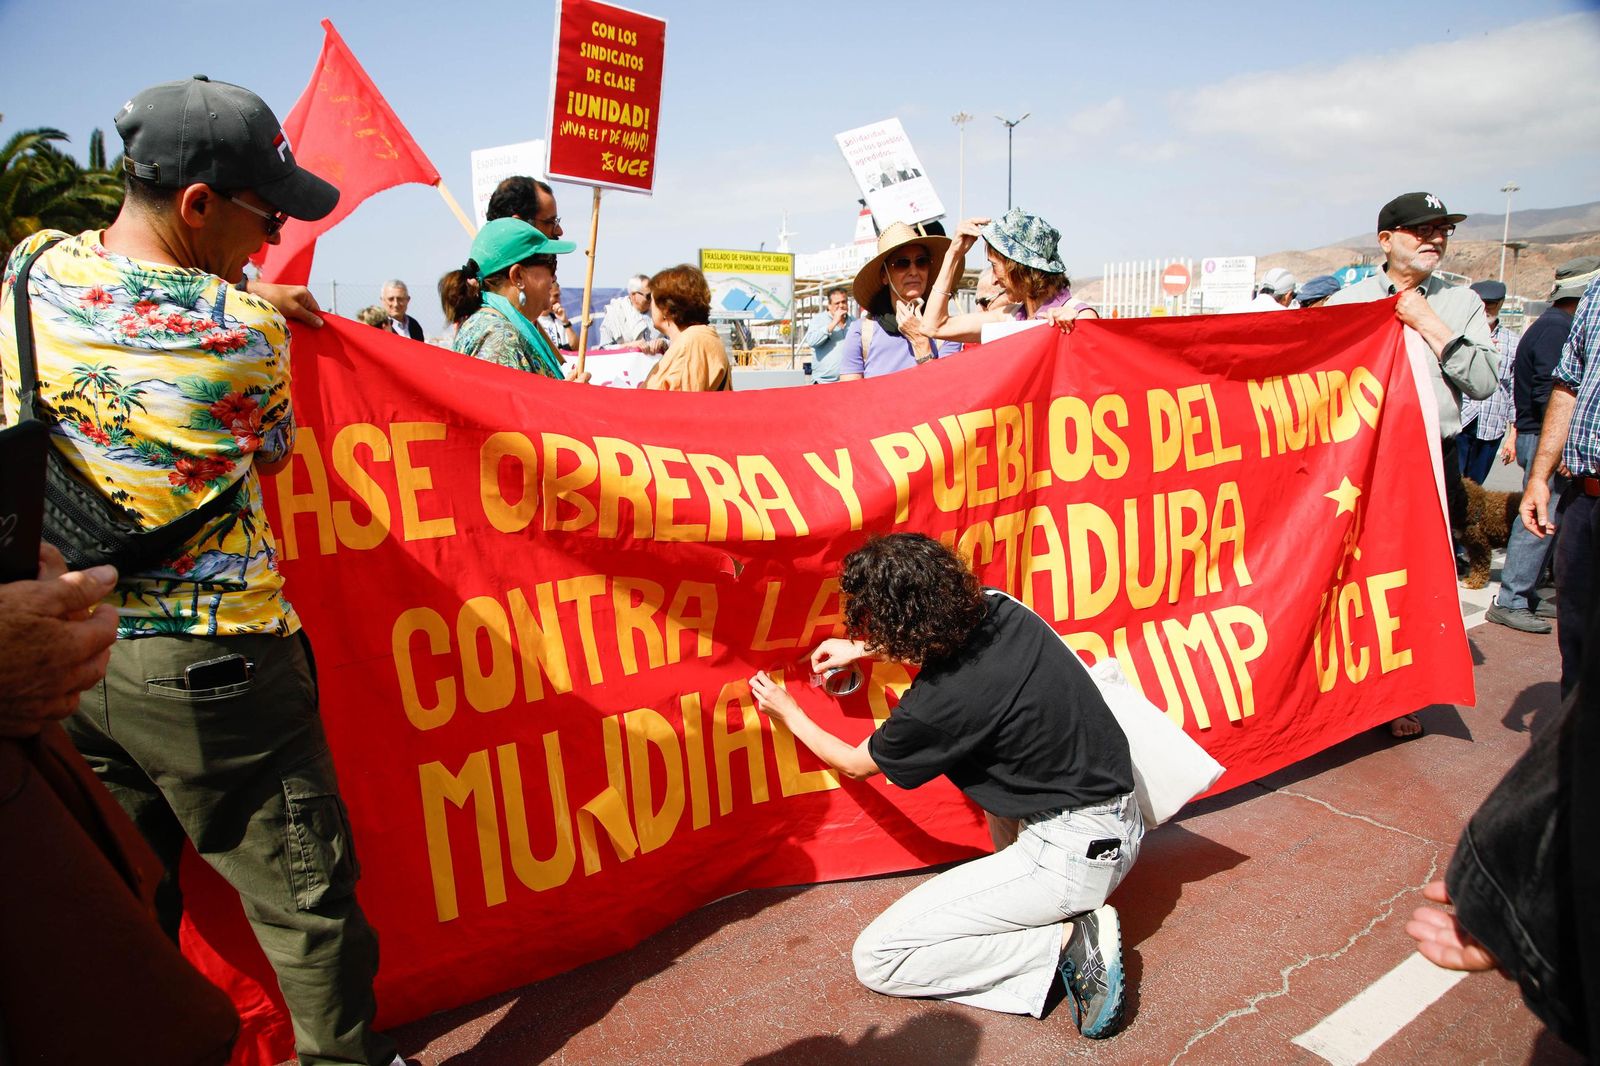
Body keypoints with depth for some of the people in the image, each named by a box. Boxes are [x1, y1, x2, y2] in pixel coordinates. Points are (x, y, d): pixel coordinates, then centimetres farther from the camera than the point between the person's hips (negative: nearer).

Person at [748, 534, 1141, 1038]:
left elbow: (855, 764, 1)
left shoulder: (939, 703, -23)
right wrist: (862, 650, 29)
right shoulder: (995, 607, -5)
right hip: (1125, 824, 8)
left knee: (875, 958, -5)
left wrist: (791, 715, 18)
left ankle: (1067, 940, -6)